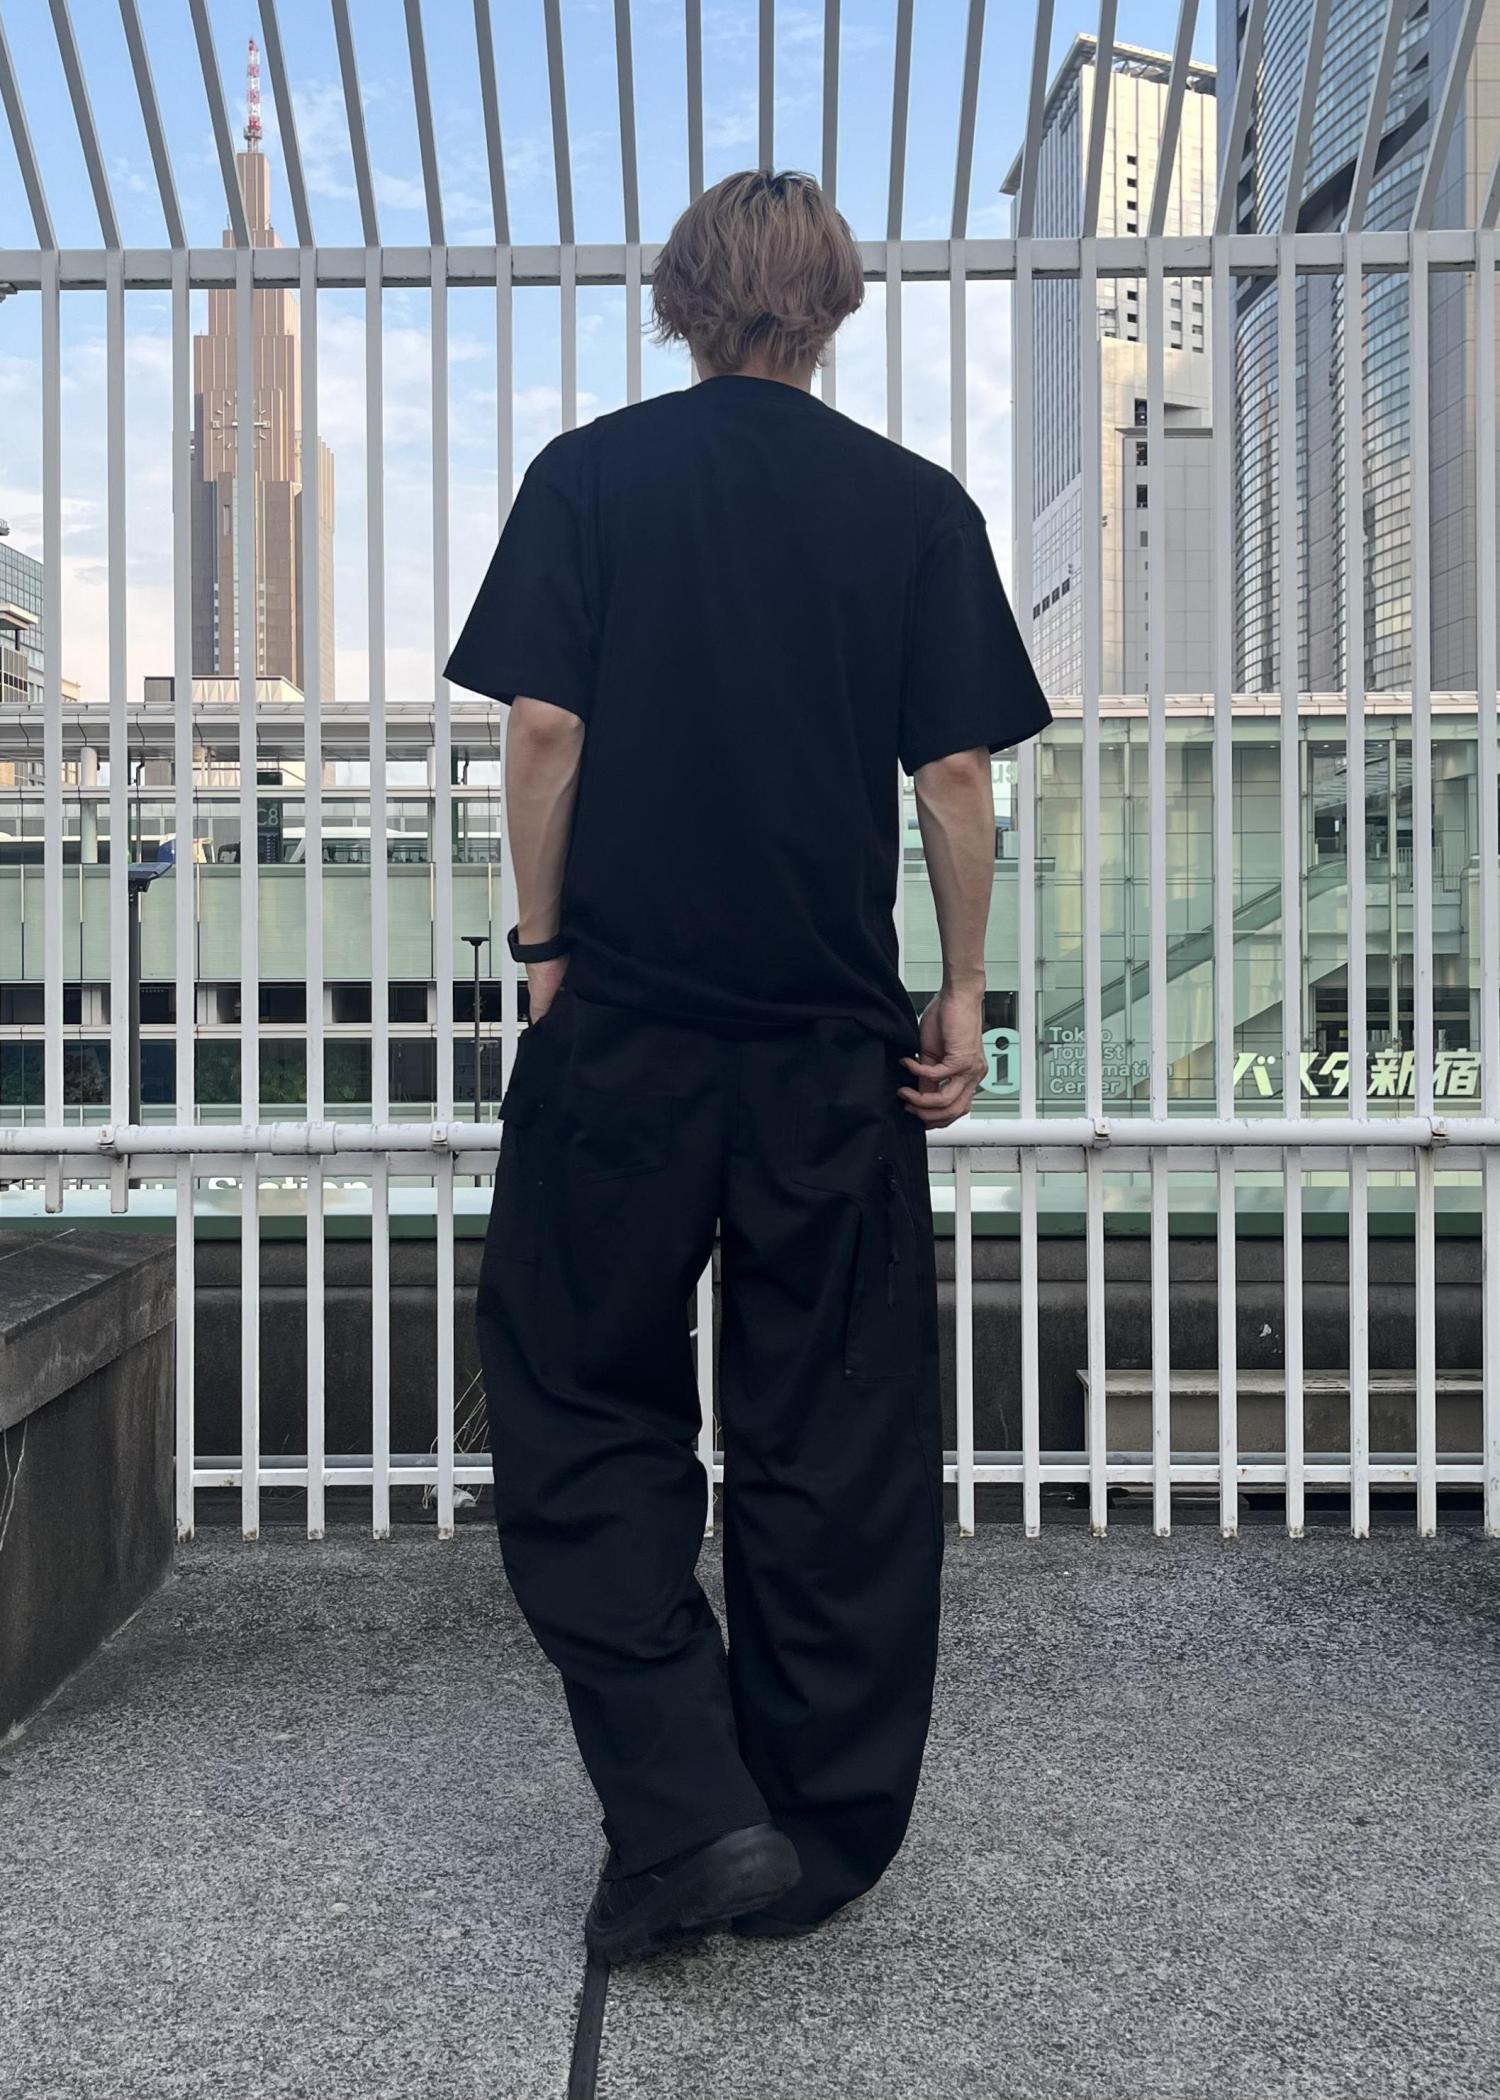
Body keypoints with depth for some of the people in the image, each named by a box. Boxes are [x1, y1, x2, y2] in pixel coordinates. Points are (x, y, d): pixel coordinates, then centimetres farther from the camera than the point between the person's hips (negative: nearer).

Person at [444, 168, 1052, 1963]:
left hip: (624, 1024, -1)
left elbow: (543, 728, -4)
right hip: (839, 1040, 2)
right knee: (836, 1442, 10)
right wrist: (961, 992, 7)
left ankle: (684, 1811, 3)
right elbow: (958, 770, 0)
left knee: (582, 1407, 11)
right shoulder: (915, 504, 4)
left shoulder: (589, 476, 2)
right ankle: (820, 1842, 21)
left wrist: (543, 946, 5)